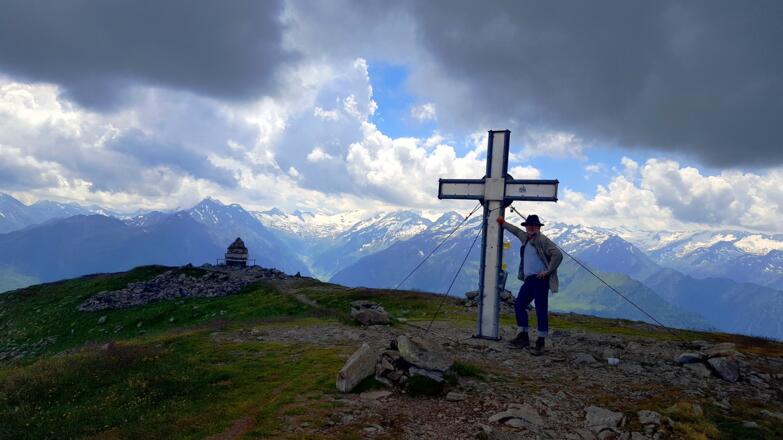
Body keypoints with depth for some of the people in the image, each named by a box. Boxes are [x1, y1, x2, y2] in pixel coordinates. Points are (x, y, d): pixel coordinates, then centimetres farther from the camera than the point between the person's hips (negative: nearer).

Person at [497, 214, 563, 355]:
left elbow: (558, 255, -17)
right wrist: (503, 223, 47)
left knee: (541, 310, -4)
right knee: (519, 305, 10)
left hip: (540, 280, -9)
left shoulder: (542, 240, -9)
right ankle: (523, 336, 19)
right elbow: (516, 231, 38)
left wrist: (548, 272, -16)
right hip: (529, 280, 9)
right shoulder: (526, 237, 16)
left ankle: (540, 342, 2)